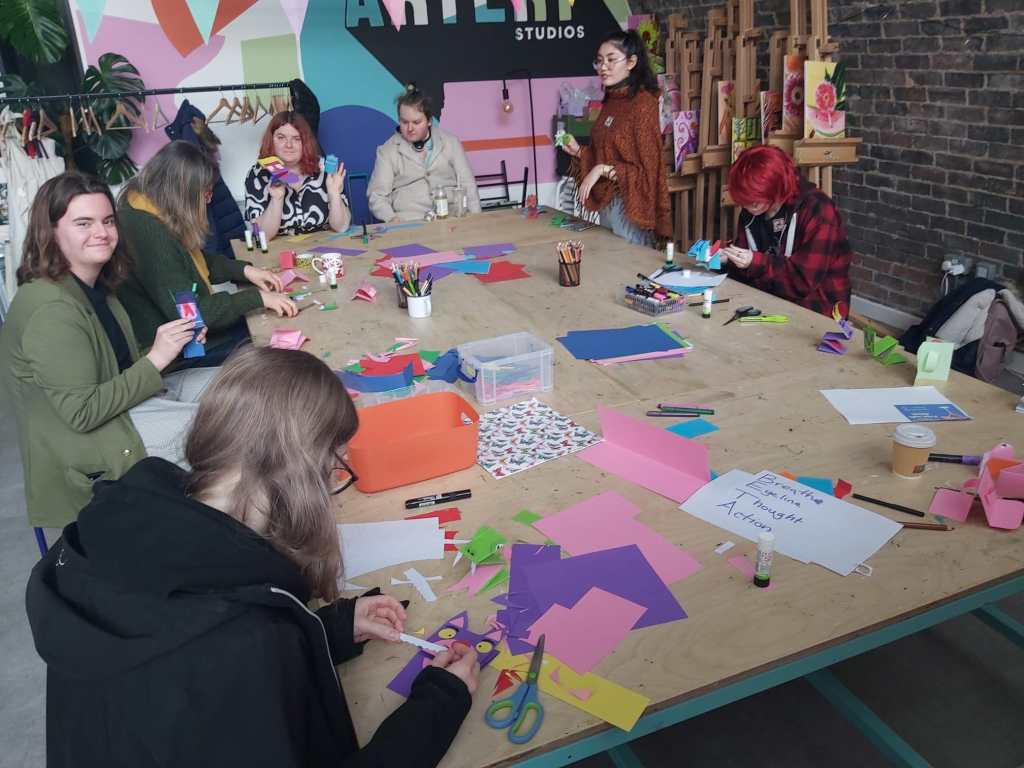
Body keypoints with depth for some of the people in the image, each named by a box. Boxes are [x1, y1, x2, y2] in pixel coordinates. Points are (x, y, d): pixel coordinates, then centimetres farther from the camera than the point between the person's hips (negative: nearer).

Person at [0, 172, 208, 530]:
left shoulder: (93, 287, 4)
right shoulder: (51, 310, -24)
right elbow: (82, 413, -24)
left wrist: (171, 346, -3)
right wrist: (155, 360, -22)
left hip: (121, 410, 8)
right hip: (87, 459, -8)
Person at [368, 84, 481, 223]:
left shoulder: (450, 142, 13)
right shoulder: (387, 151, 9)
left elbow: (467, 185, 13)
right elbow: (377, 196, 6)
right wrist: (391, 218, -15)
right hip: (409, 223, -1)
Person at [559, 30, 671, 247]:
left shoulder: (642, 103, -14)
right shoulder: (610, 101, 8)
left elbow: (648, 171, -16)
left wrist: (602, 170, -20)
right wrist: (578, 152, 1)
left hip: (630, 206, -8)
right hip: (606, 203, 8)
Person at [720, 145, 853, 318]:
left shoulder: (817, 210, -17)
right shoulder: (752, 212, 3)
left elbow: (805, 279, -21)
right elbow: (743, 265, 9)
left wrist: (756, 263, -28)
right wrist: (726, 257, -12)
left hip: (815, 312, -6)